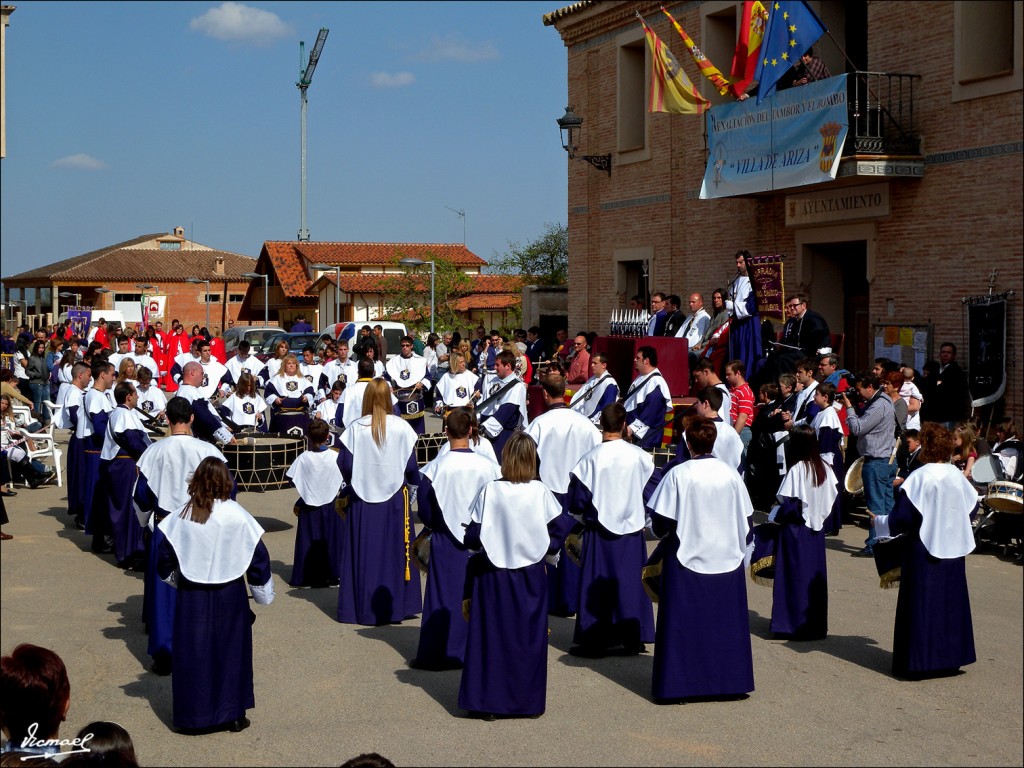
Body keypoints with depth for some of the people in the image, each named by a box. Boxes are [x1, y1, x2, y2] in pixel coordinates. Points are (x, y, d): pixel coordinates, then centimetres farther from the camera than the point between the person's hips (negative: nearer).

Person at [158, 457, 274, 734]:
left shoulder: (181, 515, -8)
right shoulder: (235, 515, -14)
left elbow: (165, 558, 2)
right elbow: (258, 555, -8)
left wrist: (173, 579, 22)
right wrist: (263, 593, 5)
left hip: (191, 596, 1)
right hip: (229, 596, -1)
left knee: (192, 655, 11)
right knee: (231, 652, 12)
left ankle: (192, 715, 17)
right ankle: (233, 715, 18)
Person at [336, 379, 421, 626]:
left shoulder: (355, 429, -10)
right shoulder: (401, 427, -8)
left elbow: (345, 464, -6)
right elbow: (411, 466, -4)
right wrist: (413, 482, 16)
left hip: (362, 500, 0)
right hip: (394, 497, 0)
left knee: (363, 554, 8)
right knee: (395, 551, 9)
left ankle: (361, 607, 13)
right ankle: (395, 606, 12)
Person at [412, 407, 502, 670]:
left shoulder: (435, 468, -13)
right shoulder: (488, 466, -9)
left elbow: (425, 511, -3)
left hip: (446, 543, -2)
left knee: (444, 596, 7)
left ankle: (437, 654, 11)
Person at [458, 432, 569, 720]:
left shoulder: (490, 492, -12)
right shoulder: (540, 492, -8)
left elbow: (473, 536, -9)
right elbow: (558, 529, -2)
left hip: (493, 574, -1)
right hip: (531, 576, 1)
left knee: (491, 636, 8)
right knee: (530, 637, 12)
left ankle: (488, 702, 10)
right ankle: (529, 701, 17)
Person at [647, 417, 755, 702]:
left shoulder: (678, 475, -13)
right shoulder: (730, 474, -2)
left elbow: (660, 521, -11)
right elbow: (745, 521, 6)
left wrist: (663, 531, 11)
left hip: (687, 561, -3)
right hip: (726, 561, 3)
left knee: (684, 626, 4)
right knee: (726, 625, 13)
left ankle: (678, 683, 5)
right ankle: (728, 680, 19)